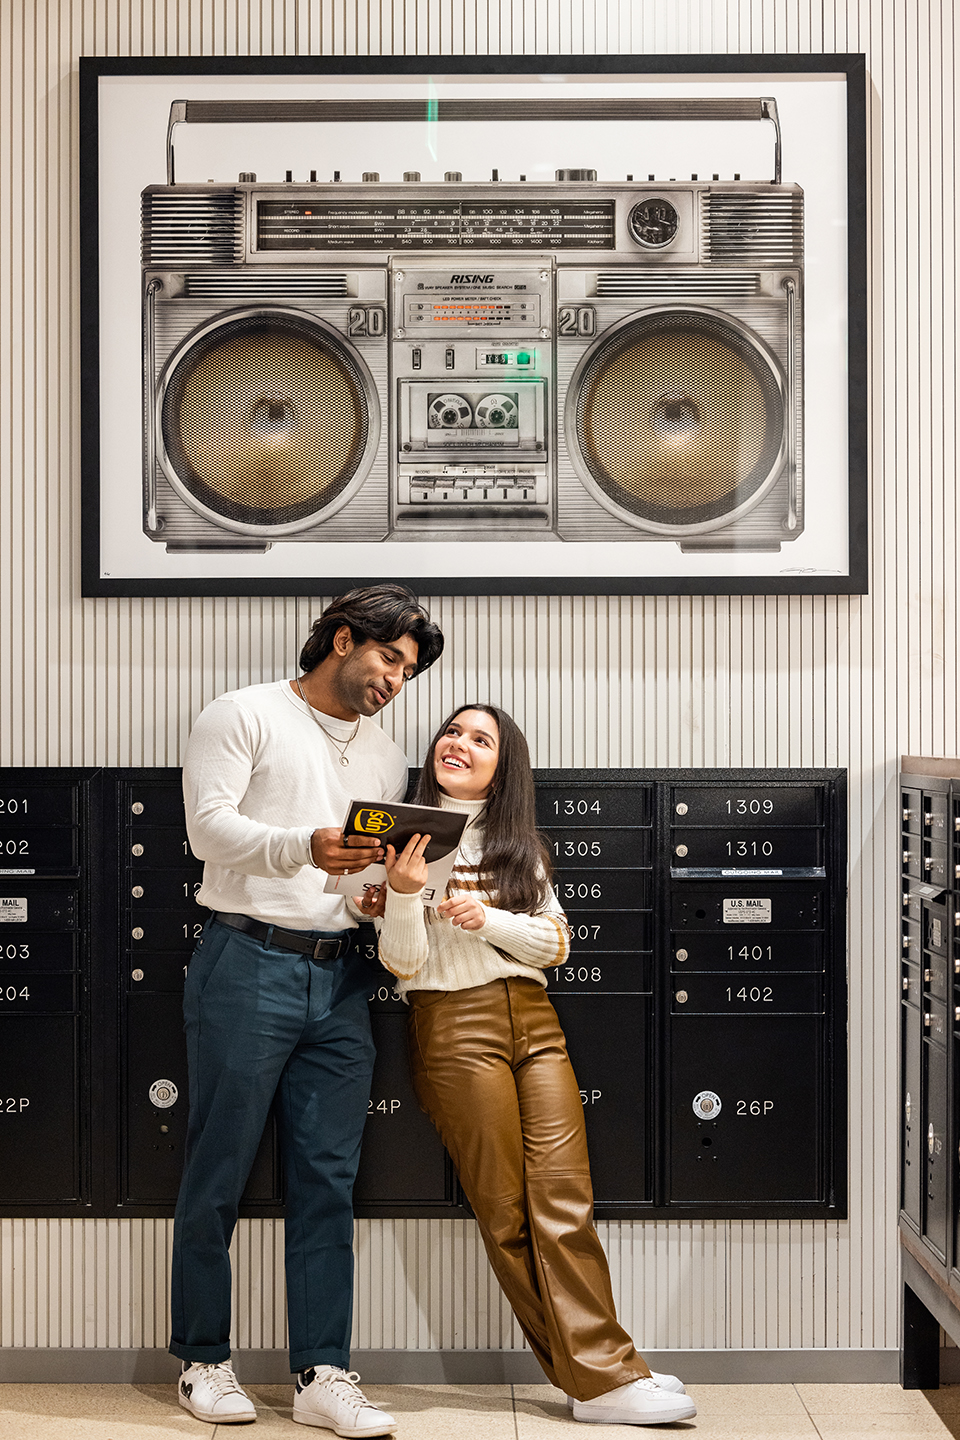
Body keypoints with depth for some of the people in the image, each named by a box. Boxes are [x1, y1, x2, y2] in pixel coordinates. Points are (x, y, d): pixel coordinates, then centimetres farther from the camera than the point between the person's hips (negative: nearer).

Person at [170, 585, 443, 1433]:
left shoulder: (386, 758, 20)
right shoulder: (246, 716, 2)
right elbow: (209, 825, -11)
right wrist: (305, 847, -26)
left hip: (341, 978, 5)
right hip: (248, 962, -5)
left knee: (328, 1180, 3)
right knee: (219, 1173, 1)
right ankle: (204, 1360, 14)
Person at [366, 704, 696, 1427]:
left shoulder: (520, 844, 18)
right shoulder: (409, 833, 4)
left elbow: (556, 944, 10)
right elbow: (403, 966, -1)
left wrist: (487, 920, -7)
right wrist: (404, 892, -18)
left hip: (534, 1020, 4)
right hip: (455, 1025, -4)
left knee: (567, 1201, -4)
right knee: (507, 1213, -4)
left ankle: (598, 1374, -3)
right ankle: (604, 1376, -1)